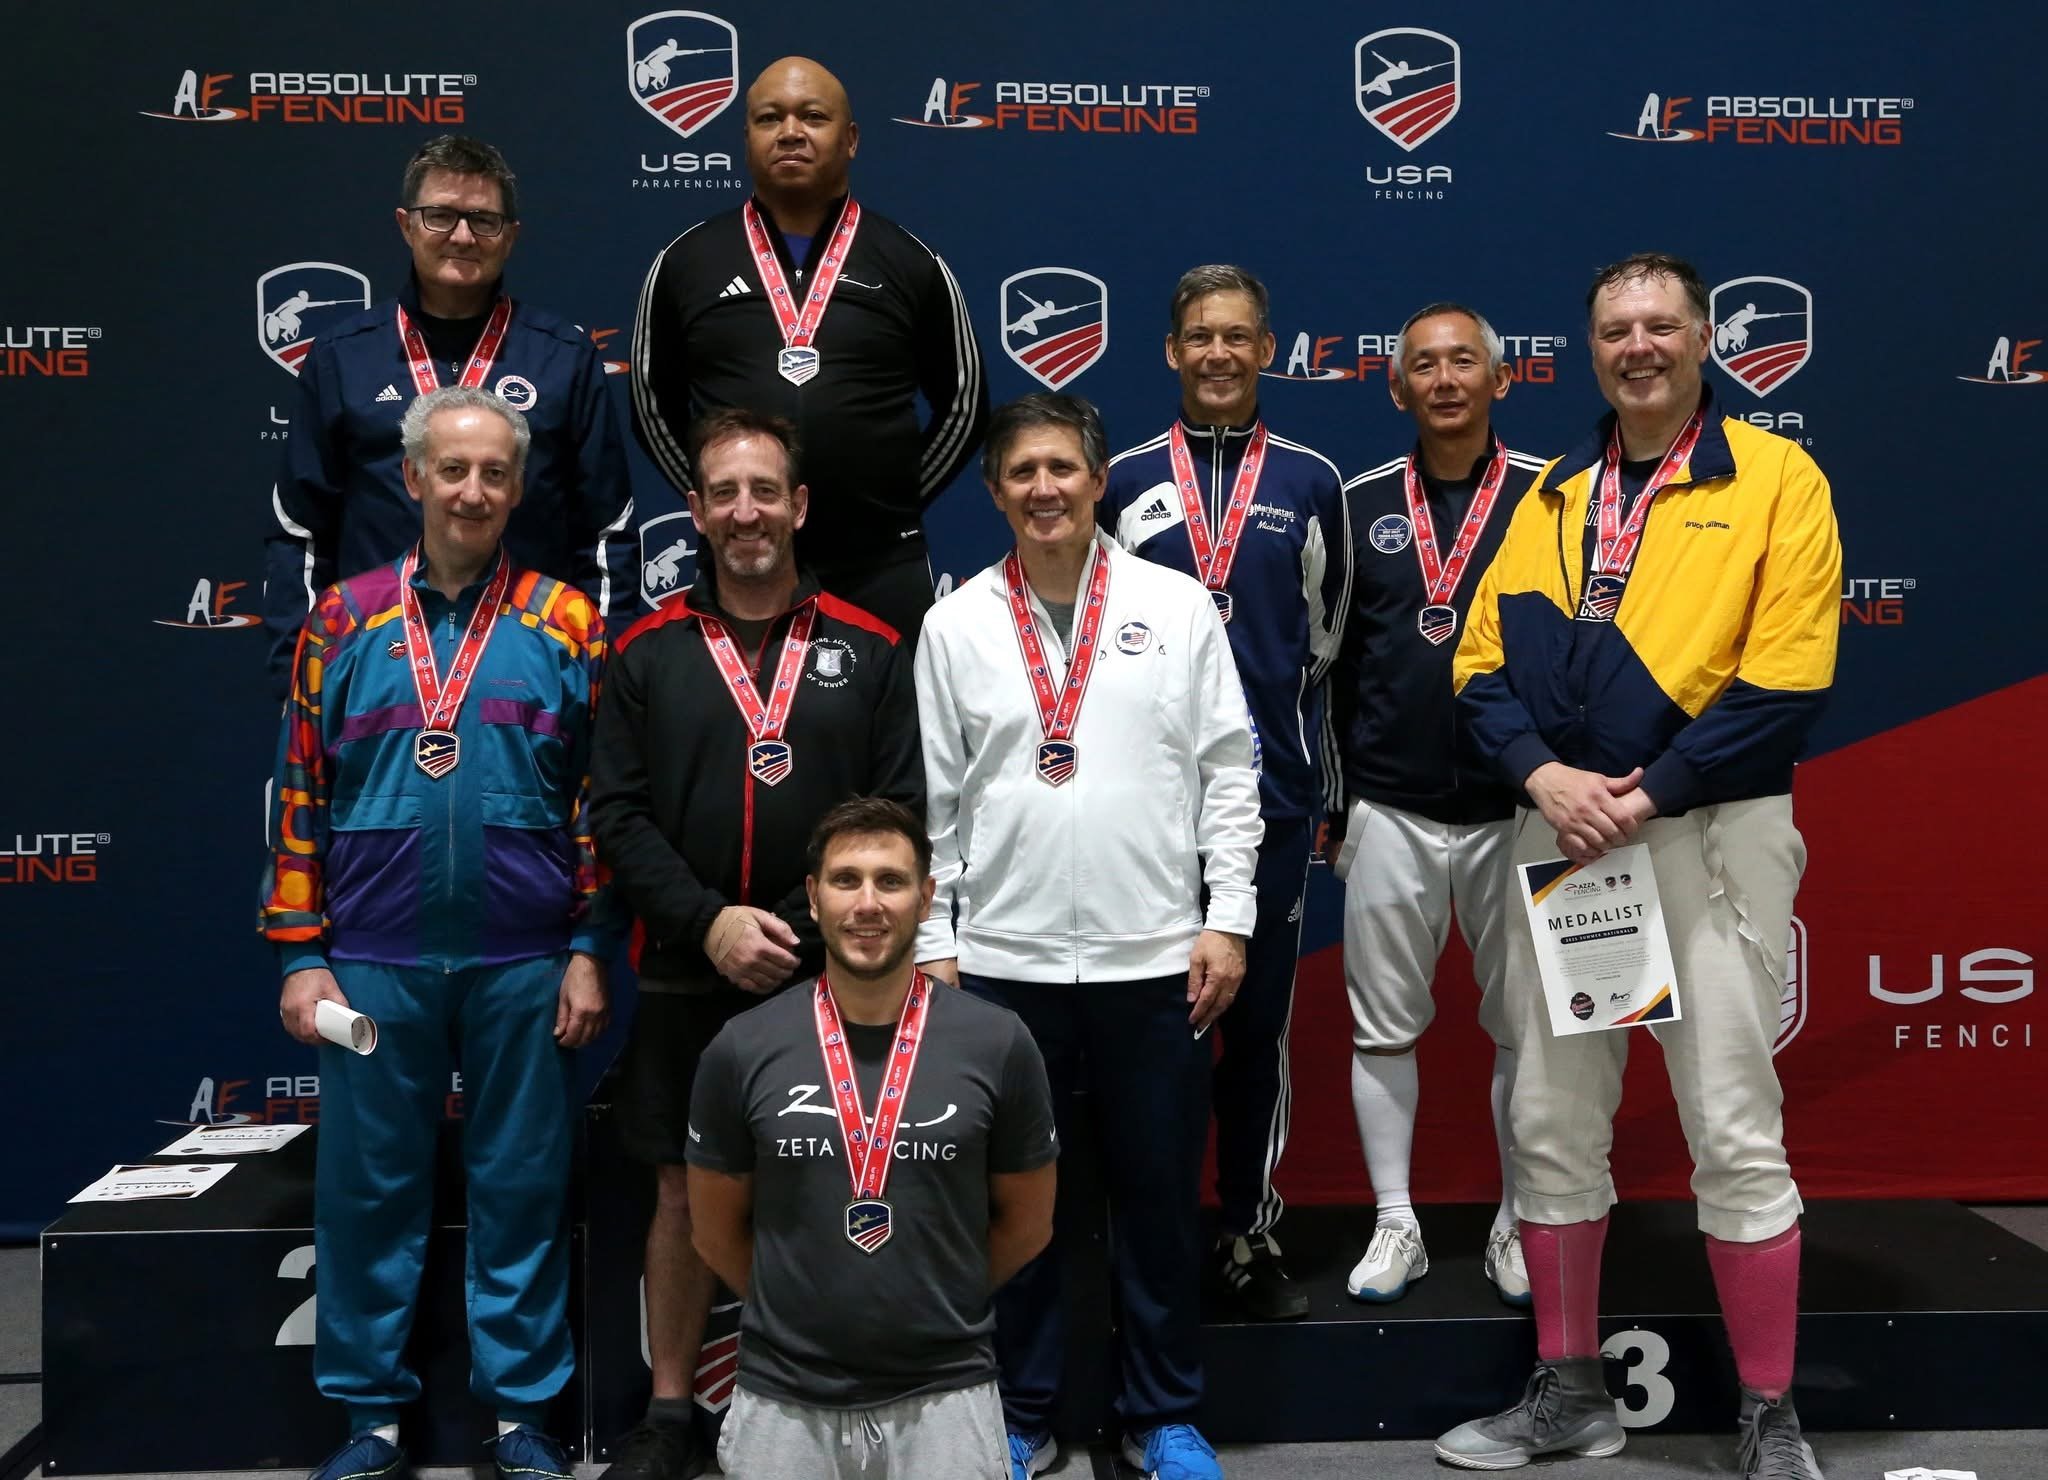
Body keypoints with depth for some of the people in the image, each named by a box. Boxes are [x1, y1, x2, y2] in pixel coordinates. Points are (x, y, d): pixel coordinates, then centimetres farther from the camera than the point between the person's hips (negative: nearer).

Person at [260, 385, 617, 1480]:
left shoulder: (565, 625, 3)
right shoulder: (342, 622, 6)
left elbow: (599, 801, 3)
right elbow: (300, 798, 6)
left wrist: (588, 952, -2)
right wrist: (300, 957, 1)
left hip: (523, 967, -1)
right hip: (372, 965, 1)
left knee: (521, 1189, 7)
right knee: (368, 1187, 8)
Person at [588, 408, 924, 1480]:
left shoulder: (867, 650, 2)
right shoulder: (647, 653, 4)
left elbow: (901, 812, -2)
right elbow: (618, 816, -1)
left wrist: (804, 927, -13)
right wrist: (708, 922, -14)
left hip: (831, 980, 0)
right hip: (685, 979, 1)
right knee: (684, 1192, 9)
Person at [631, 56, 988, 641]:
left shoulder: (910, 264, 4)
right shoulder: (684, 261, 7)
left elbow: (963, 404, 11)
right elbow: (653, 403, 15)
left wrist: (896, 500, 5)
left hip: (880, 569, 0)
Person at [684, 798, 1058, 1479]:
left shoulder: (998, 1044, -6)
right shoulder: (741, 1049, -5)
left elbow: (1027, 1225, 6)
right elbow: (717, 1232, 7)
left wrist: (936, 1305, 9)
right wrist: (799, 1311, 11)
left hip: (946, 1391, 0)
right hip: (782, 1396, 1)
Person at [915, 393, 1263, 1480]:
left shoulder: (1177, 606, 2)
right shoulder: (956, 624, 4)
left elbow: (1227, 772, 3)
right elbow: (930, 796, 5)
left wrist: (1228, 917, -3)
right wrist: (931, 942, 2)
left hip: (1156, 959, 0)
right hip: (1002, 961, 1)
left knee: (1159, 1196, 9)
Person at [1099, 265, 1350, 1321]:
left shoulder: (1311, 482, 7)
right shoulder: (1123, 481, 6)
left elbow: (1326, 635, 15)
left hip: (1271, 797, 0)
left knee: (1259, 1019, 6)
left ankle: (1249, 1234, 18)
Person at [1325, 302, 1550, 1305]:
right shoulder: (1361, 504, 6)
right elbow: (1335, 662, 11)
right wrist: (1330, 801, 10)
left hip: (1516, 810, -1)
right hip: (1388, 813, 2)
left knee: (1525, 1026, 7)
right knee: (1384, 1027, 7)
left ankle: (1517, 1225, 22)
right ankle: (1394, 1225, 19)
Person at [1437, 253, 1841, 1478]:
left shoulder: (1777, 480, -2)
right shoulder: (1550, 500, 13)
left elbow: (1786, 682, -11)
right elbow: (1485, 661, 8)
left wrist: (1645, 796, -16)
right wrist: (1545, 775, -10)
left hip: (1712, 829, -5)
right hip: (1561, 832, 5)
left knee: (1735, 1133, -1)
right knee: (1552, 1122, 10)